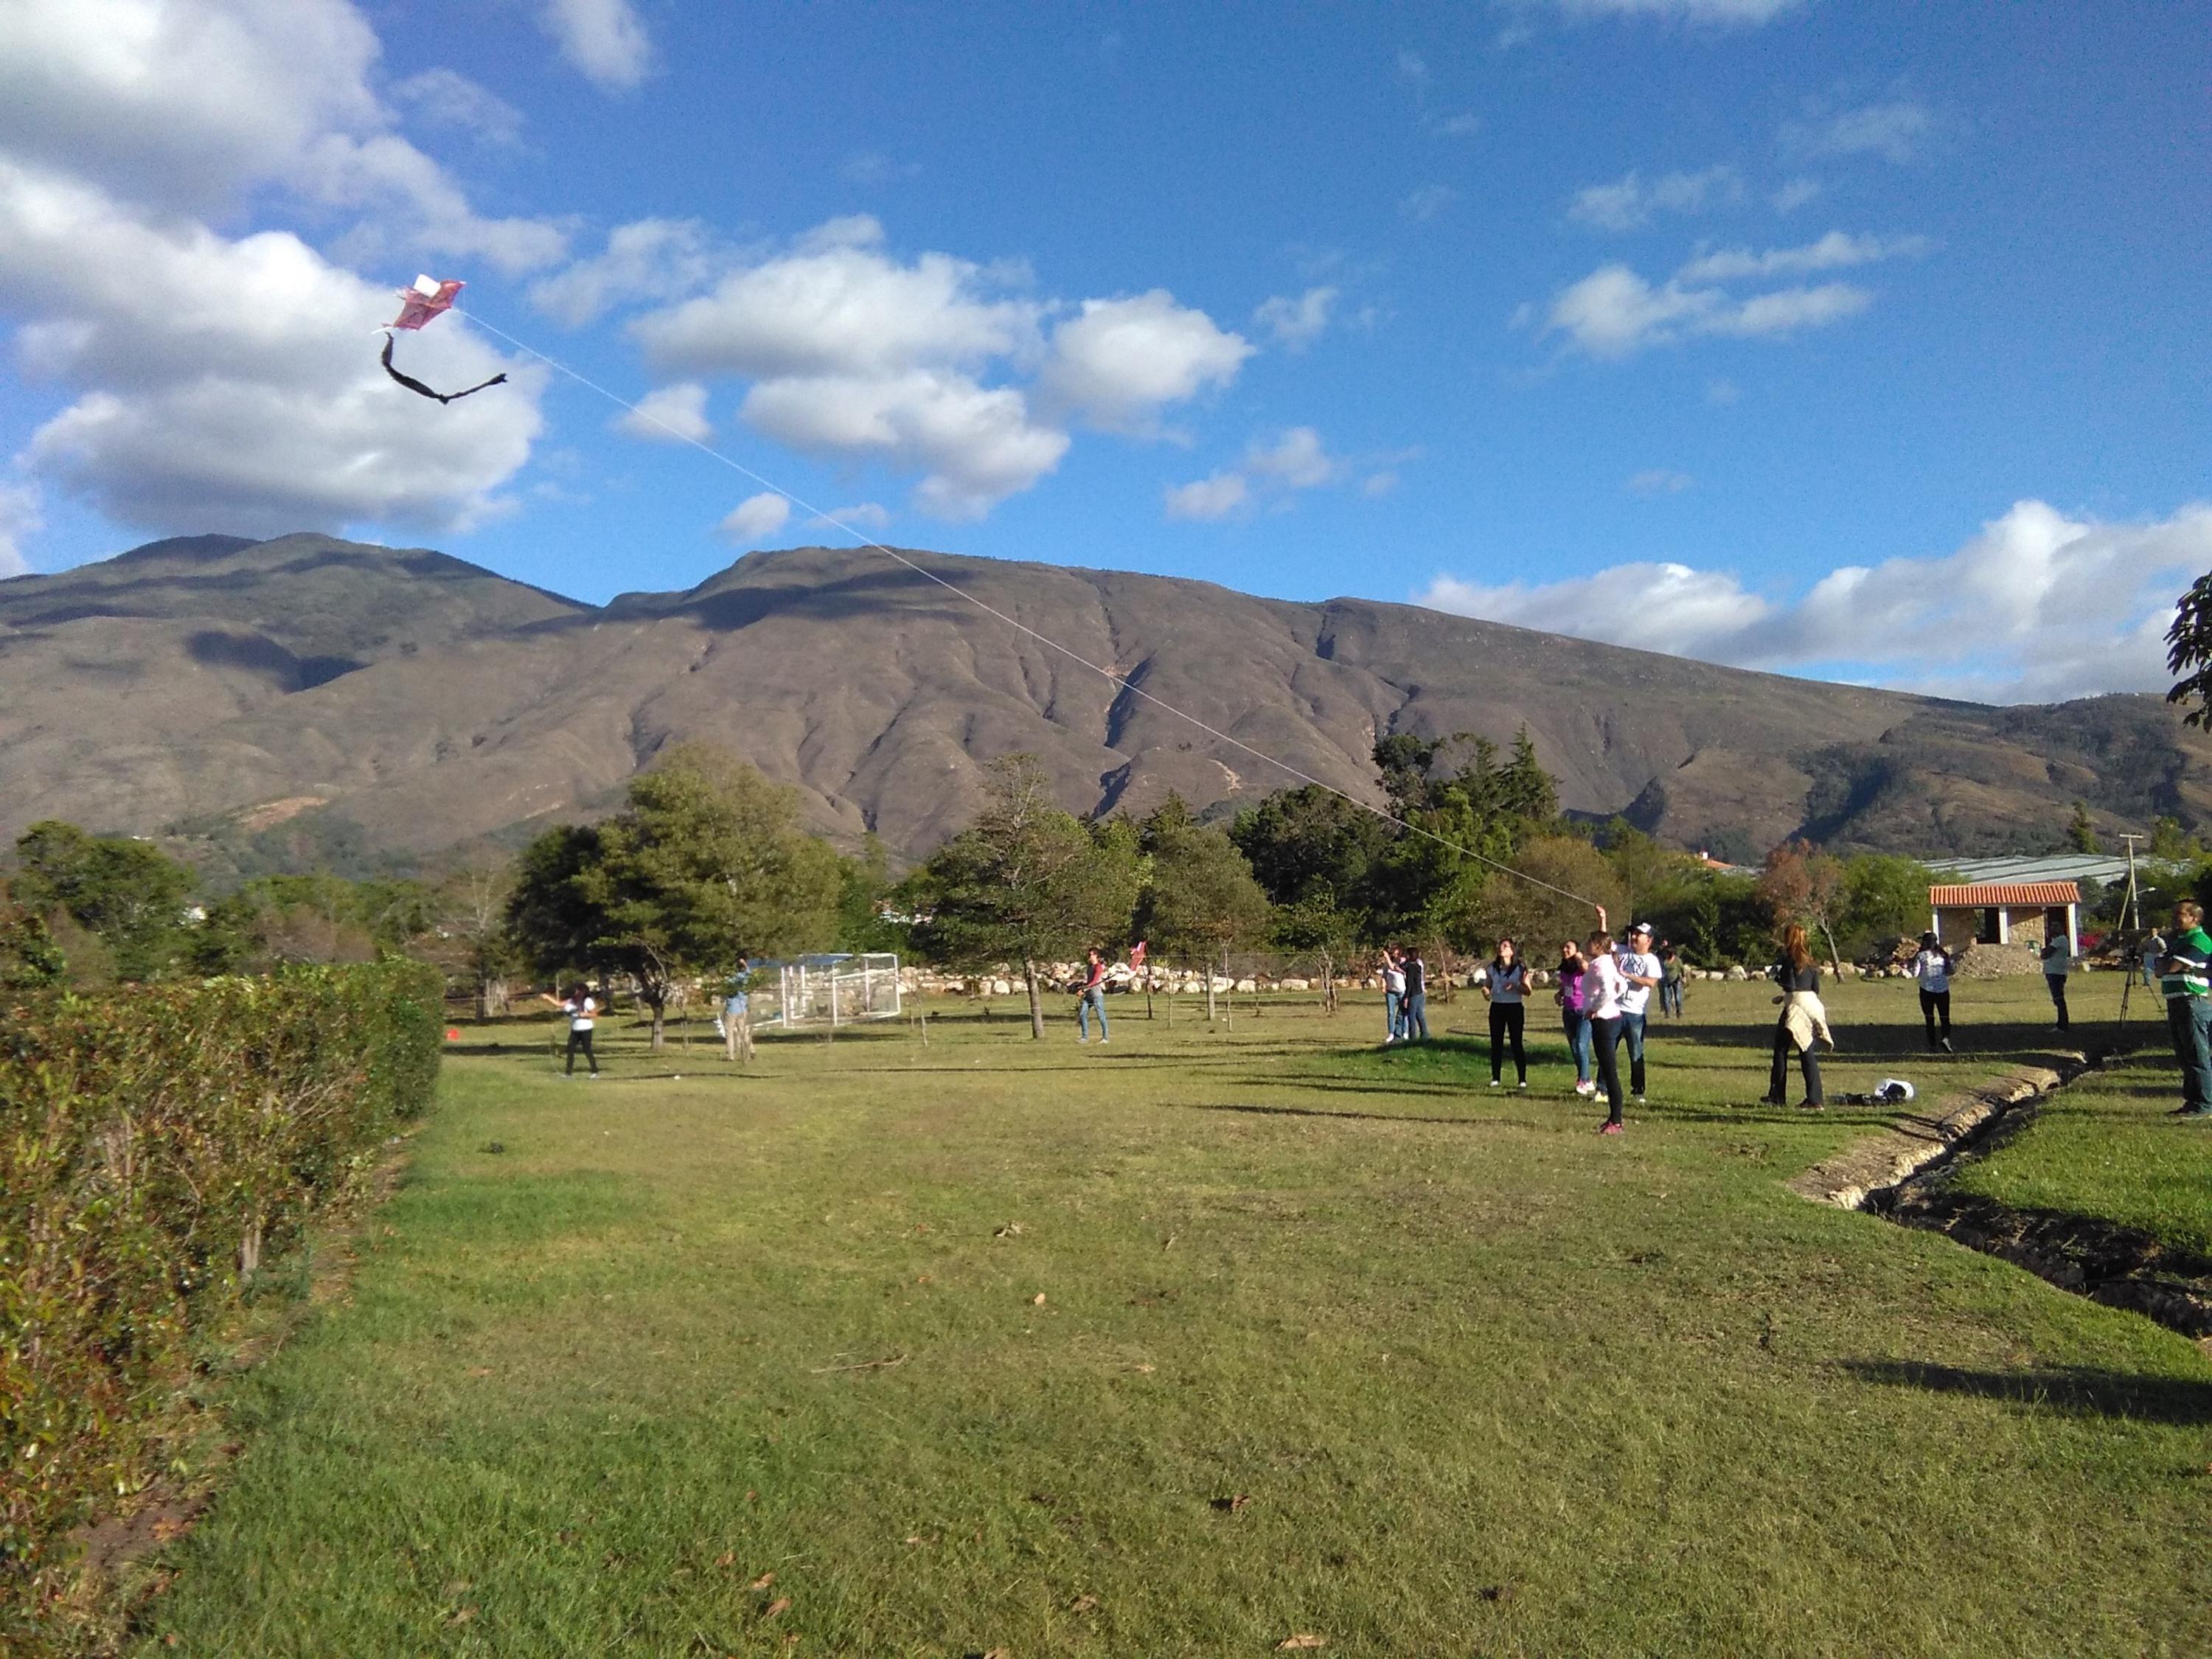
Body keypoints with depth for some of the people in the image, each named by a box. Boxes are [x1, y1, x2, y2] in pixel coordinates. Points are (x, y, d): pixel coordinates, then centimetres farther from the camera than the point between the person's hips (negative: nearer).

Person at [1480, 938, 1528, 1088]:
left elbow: (1528, 991, -4)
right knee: (1496, 1044, 4)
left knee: (1516, 1043, -3)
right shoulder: (1492, 968, 6)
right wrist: (1485, 990, -12)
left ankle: (1522, 1080, 2)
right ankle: (1496, 1079, 11)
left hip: (1515, 1008, -3)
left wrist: (1516, 986, -21)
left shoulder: (1520, 968, -3)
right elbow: (1487, 993, 10)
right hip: (1497, 1008, 3)